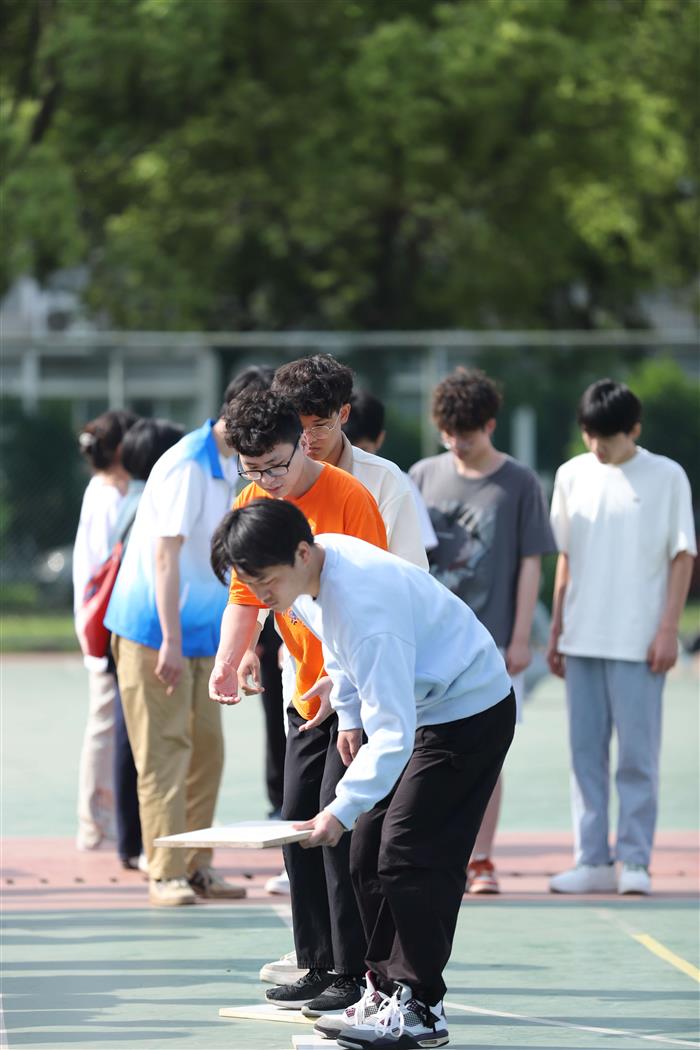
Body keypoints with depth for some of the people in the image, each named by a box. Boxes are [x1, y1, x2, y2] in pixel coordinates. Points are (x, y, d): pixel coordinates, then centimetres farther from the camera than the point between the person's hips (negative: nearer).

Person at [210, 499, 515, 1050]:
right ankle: (385, 988, 14)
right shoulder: (310, 570, -7)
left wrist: (343, 809, -40)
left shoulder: (364, 602, -35)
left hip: (469, 711, -10)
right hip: (420, 709, 10)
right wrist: (348, 716, 12)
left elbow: (394, 731, -37)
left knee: (408, 855, -13)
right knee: (369, 848, 8)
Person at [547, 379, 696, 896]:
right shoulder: (573, 475, 9)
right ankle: (592, 861, 9)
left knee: (637, 754, -3)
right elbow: (566, 557, 15)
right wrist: (556, 629, 11)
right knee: (585, 751, 5)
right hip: (582, 637, 4)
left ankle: (635, 860, 2)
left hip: (638, 640, -4)